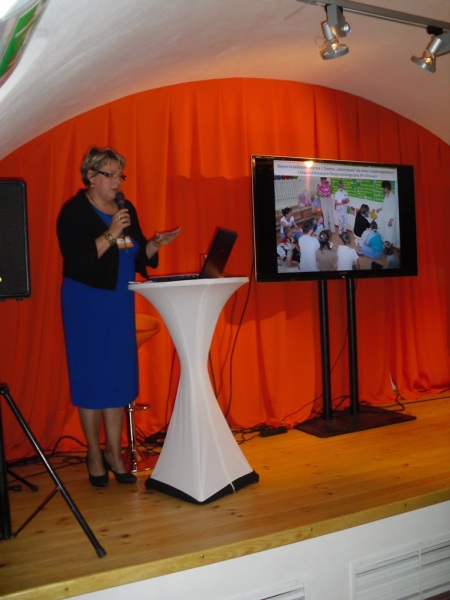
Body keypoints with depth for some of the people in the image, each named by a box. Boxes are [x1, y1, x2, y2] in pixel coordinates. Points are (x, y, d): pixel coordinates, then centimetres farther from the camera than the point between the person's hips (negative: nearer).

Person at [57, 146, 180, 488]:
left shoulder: (127, 209, 10)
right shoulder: (74, 211, -8)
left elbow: (137, 259, 13)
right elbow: (76, 260, -19)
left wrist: (154, 244, -5)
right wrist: (110, 235, -24)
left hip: (121, 302, 6)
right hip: (86, 303, -5)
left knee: (120, 376, 5)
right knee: (91, 376, 0)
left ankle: (114, 452, 17)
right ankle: (94, 454, 16)